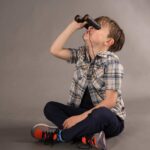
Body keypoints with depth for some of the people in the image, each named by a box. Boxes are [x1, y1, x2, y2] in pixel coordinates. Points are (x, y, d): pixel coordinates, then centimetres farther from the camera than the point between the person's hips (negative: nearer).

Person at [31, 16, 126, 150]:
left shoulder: (112, 62, -16)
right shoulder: (81, 53, 4)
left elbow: (110, 101, -21)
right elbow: (55, 50, -5)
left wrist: (81, 117, -27)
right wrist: (74, 26, -7)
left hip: (109, 119, -6)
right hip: (85, 113, 7)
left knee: (101, 114, -40)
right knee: (50, 107, -9)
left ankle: (57, 136, -20)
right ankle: (89, 136, -28)